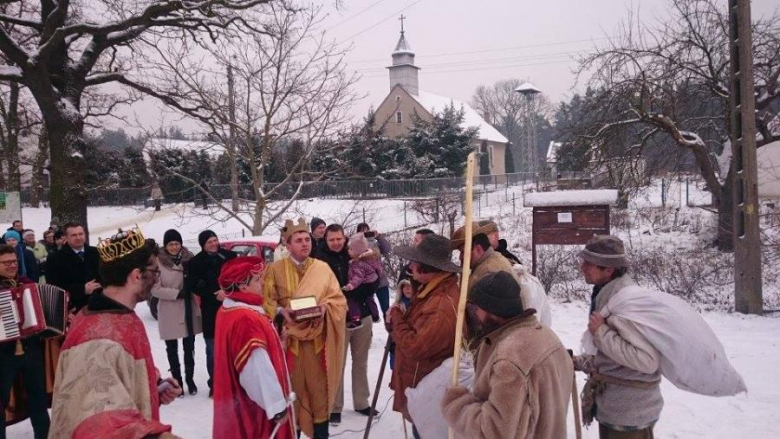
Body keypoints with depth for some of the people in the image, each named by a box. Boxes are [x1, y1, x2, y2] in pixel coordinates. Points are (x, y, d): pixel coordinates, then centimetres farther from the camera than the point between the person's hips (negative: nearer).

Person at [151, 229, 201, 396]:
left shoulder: (189, 258, -1)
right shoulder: (158, 262, -10)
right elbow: (155, 289, -12)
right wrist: (177, 293, -21)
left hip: (189, 311, 3)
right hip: (169, 313, -3)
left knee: (189, 346, 13)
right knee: (172, 348, 10)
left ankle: (190, 378, 27)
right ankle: (177, 380, 21)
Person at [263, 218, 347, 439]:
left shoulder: (323, 268, 5)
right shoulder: (275, 269, 2)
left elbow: (339, 300, 3)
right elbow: (266, 302, 0)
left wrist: (325, 307, -17)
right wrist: (281, 310, -19)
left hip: (318, 339, 1)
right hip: (289, 339, -1)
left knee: (319, 388, 6)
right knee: (291, 388, 4)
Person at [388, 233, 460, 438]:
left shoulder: (444, 306, -31)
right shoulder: (433, 288, 2)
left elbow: (414, 347, -29)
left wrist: (396, 317, -16)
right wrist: (400, 317, -6)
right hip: (422, 384, 10)